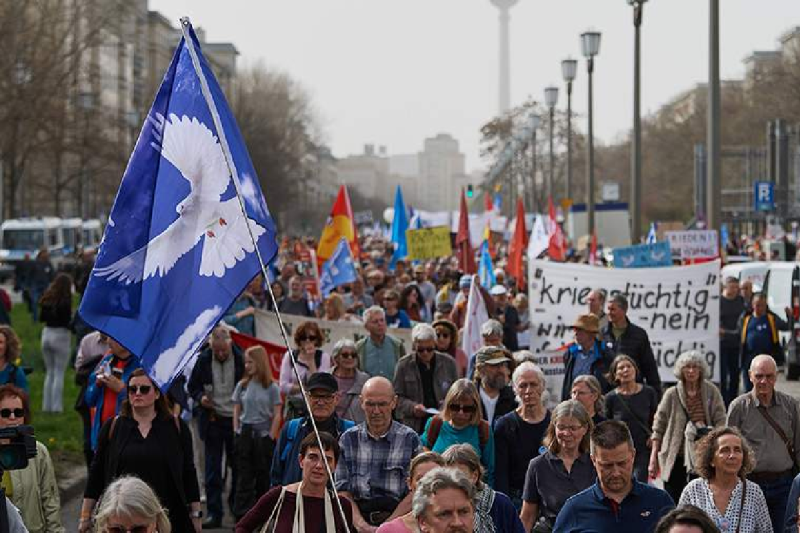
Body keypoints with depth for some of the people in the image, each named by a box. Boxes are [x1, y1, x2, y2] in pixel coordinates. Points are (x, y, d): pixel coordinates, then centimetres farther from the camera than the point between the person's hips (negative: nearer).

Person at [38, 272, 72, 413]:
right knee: (59, 373, 1)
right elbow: (67, 319, -17)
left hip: (46, 334, 6)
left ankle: (47, 405, 15)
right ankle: (56, 406, -2)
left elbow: (41, 317, 9)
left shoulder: (47, 298, 4)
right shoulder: (65, 300, -13)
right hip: (61, 335, -6)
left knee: (49, 372, 15)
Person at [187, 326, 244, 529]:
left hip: (236, 419, -1)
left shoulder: (240, 359, -8)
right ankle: (214, 513, 5)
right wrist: (200, 397, -11)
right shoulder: (203, 359, -2)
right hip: (212, 419, 1)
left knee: (238, 466, 6)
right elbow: (192, 386, 10)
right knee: (213, 469, 1)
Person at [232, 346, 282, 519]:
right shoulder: (242, 386, 6)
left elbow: (277, 415, -1)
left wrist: (270, 437, -7)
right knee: (244, 477, 1)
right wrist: (237, 433, 2)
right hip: (244, 435, 2)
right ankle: (241, 516, 1)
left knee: (263, 477, 5)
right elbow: (236, 412, 10)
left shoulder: (271, 387, -1)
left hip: (264, 435, -2)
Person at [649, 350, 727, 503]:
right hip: (675, 457, 0)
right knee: (673, 501, 1)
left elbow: (721, 422, 0)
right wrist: (653, 458, 0)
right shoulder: (672, 394, 1)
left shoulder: (711, 392, 2)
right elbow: (658, 428, 3)